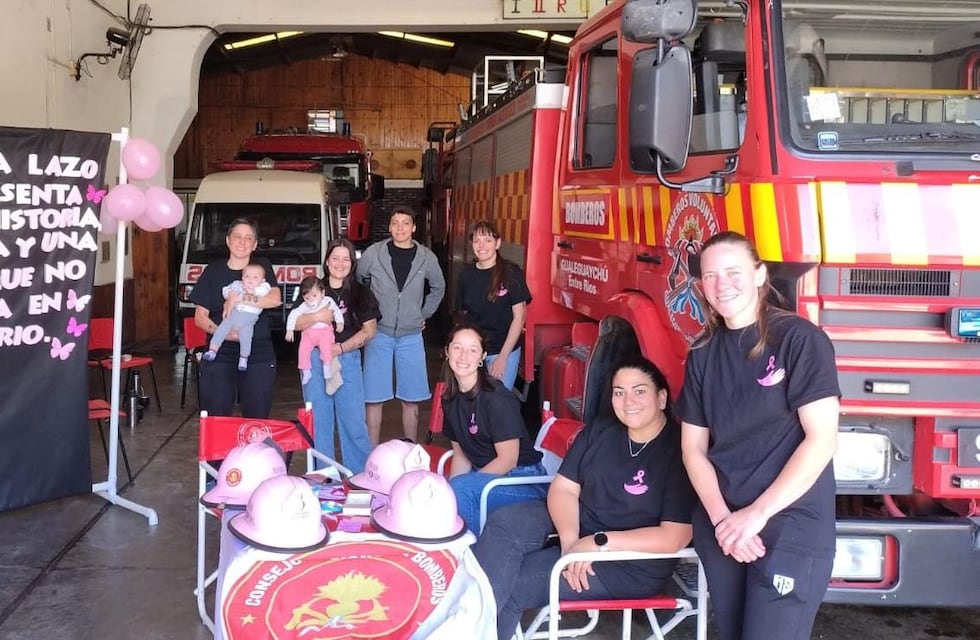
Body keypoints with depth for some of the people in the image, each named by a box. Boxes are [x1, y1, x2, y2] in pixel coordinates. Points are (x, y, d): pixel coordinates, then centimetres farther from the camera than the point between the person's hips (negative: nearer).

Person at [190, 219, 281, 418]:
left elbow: (275, 299, -10)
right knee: (216, 418, -2)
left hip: (259, 356, 0)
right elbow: (200, 317, 6)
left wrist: (240, 298, -17)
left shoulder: (262, 267, 9)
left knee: (257, 419, 1)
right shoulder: (213, 271, 9)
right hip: (220, 355, 1)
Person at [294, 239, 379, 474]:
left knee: (353, 420, -4)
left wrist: (341, 348, -9)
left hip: (348, 359, -1)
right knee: (318, 420, 3)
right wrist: (318, 317, -17)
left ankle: (360, 475, 5)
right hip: (315, 359, 1)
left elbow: (369, 330, 2)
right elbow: (296, 323, 3)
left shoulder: (361, 293, 8)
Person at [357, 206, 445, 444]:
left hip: (411, 336, 2)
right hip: (379, 334, -1)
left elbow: (438, 288, 19)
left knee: (411, 399, 6)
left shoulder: (427, 258, 1)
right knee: (374, 399, 0)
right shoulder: (373, 253, -4)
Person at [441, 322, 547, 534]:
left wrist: (455, 487, -16)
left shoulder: (496, 398, -18)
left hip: (523, 480, -7)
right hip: (484, 474, 7)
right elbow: (460, 453, 10)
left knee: (460, 489, -29)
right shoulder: (450, 399, 4)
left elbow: (508, 459, -17)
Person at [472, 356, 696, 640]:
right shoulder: (601, 430, 4)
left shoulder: (680, 449, -16)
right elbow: (563, 488, 2)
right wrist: (569, 539, -19)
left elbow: (675, 537, -21)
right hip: (577, 524, 7)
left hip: (633, 562, -7)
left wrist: (598, 542, -24)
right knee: (503, 523, -21)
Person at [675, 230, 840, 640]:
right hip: (719, 528, 5)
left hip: (791, 526, -5)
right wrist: (722, 518, -7)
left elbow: (822, 439, -12)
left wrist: (757, 514, -14)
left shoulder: (800, 339, -8)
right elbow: (694, 448, 8)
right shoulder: (702, 353, 8)